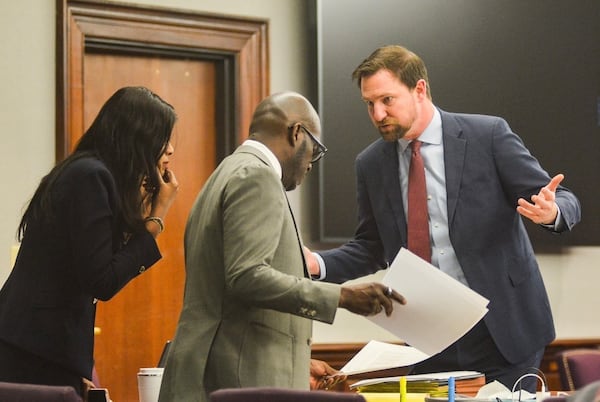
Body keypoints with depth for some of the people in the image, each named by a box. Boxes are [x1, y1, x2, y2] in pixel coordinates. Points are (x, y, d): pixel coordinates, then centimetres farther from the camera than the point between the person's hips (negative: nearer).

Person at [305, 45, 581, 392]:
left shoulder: (488, 135, -7)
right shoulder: (372, 164, 6)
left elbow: (566, 203, -5)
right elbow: (370, 249, 14)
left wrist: (550, 211, -29)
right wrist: (317, 263, -3)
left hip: (503, 329, -3)